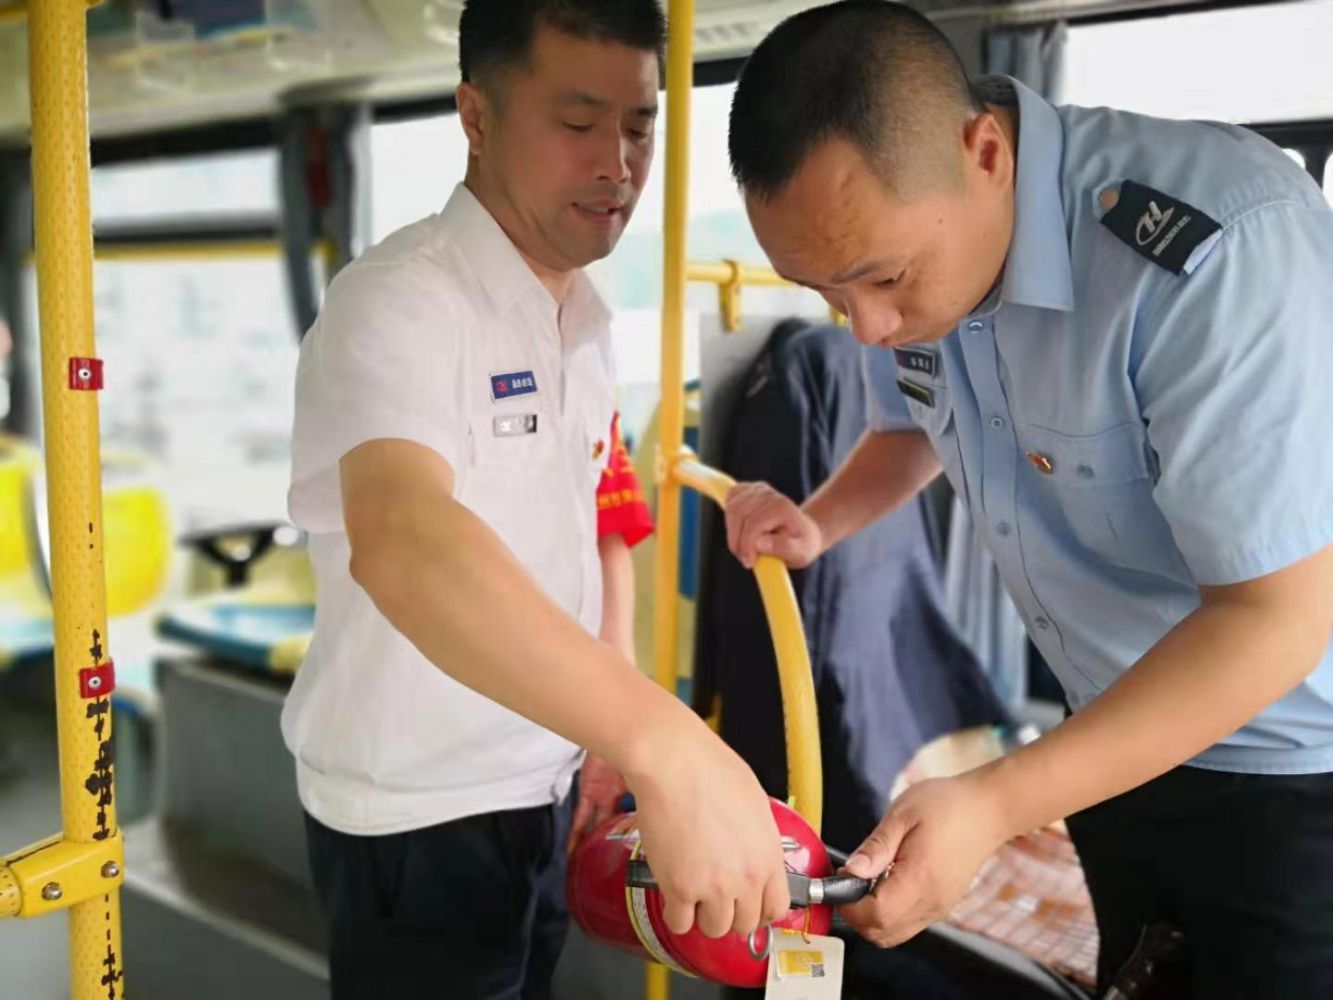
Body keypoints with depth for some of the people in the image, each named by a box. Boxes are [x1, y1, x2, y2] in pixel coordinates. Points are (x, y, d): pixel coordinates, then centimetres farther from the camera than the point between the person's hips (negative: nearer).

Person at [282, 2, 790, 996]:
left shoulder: (588, 315, 4)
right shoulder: (399, 300, -22)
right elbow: (399, 539, -41)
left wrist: (618, 721, 2)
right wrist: (661, 738, -52)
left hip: (544, 787, 7)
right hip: (416, 815, -7)